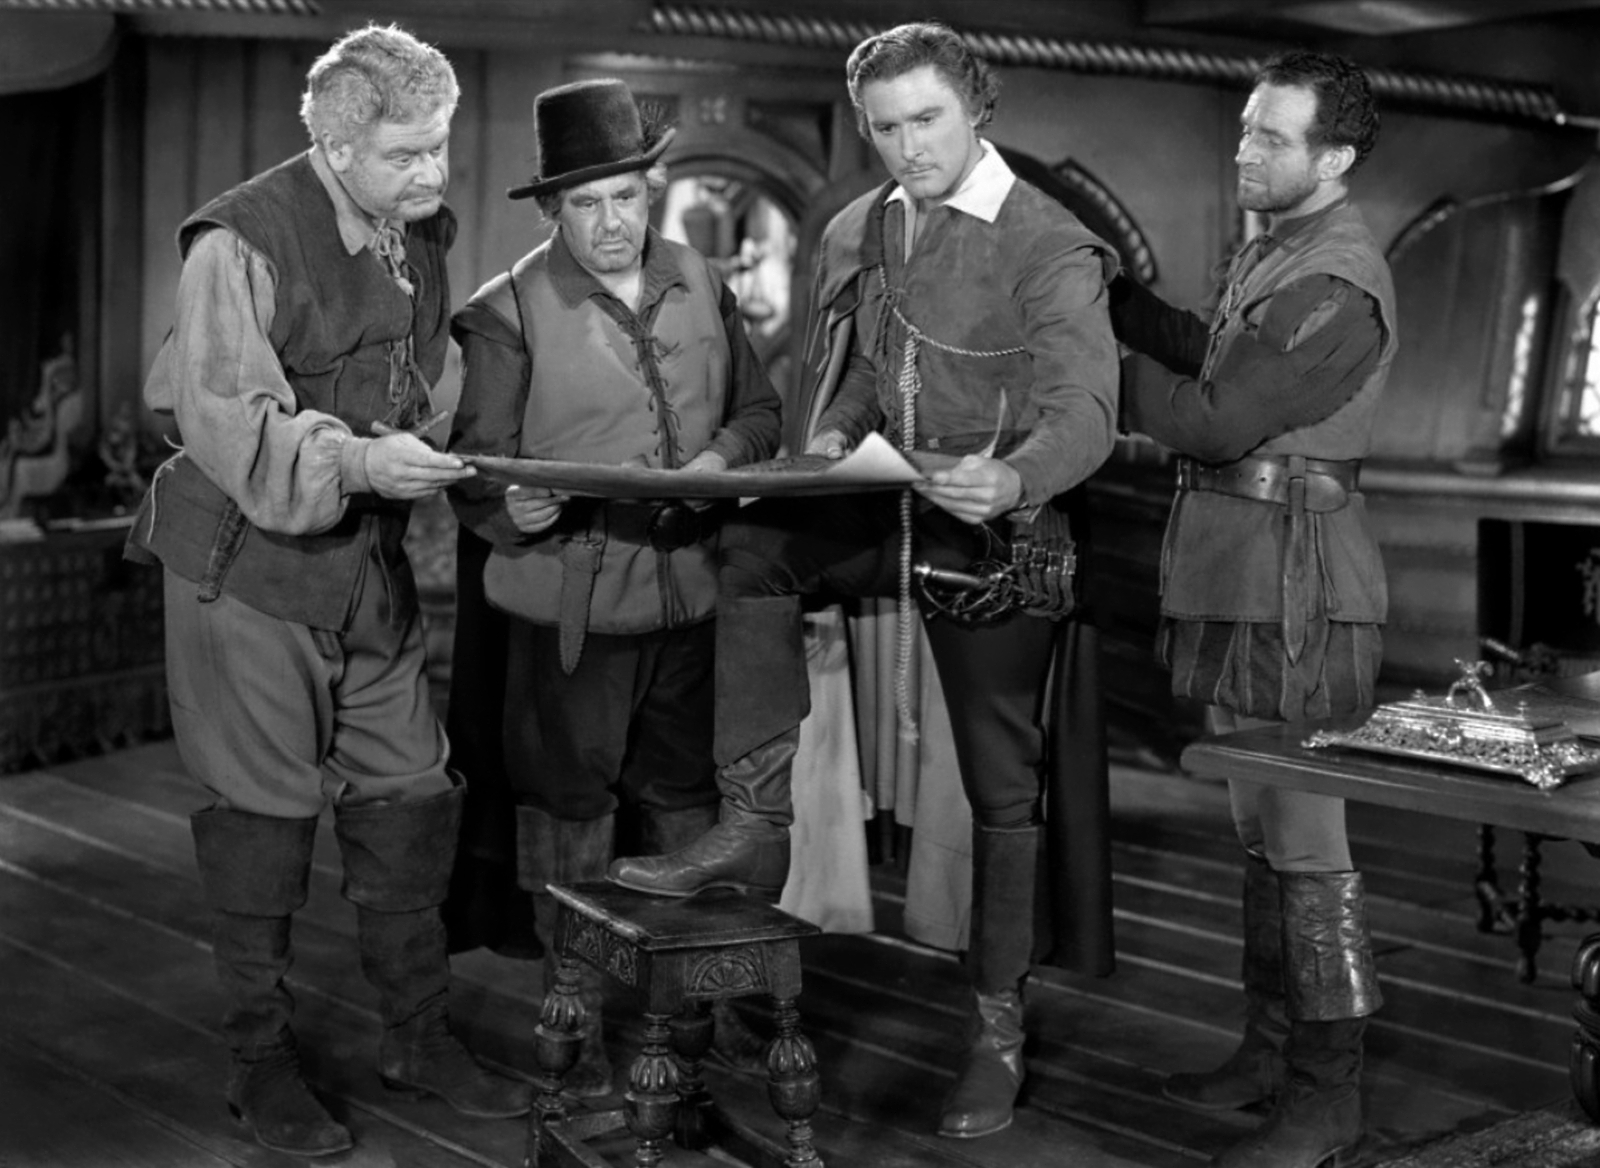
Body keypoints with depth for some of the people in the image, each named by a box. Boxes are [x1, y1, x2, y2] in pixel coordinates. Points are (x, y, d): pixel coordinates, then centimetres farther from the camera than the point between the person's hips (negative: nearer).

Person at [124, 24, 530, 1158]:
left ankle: (420, 1033, 24)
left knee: (410, 797, 9)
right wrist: (356, 461, -34)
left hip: (373, 565, 6)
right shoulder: (243, 244, -17)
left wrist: (463, 469, 1)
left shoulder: (426, 231, 6)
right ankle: (263, 1057, 19)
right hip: (249, 567, -6)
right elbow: (228, 426, -21)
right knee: (264, 812, 3)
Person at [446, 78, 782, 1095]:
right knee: (569, 813, 7)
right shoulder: (510, 312, -6)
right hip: (569, 601, -4)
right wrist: (512, 508, -29)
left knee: (688, 800, 16)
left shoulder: (703, 286, 6)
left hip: (690, 592, 4)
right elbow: (477, 466, -7)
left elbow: (761, 413, 15)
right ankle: (578, 1021, 21)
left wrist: (723, 456, -7)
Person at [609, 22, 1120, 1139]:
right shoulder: (858, 233, 6)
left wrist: (1013, 479, -45)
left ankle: (998, 1026, 18)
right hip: (886, 514, 5)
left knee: (1002, 782, 2)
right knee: (755, 539, -23)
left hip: (997, 533, -5)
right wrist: (833, 439, -4)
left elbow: (1085, 407, -25)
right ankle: (756, 827, -17)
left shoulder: (1050, 247, -13)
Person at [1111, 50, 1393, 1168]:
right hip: (1244, 576, 10)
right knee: (1263, 828, 16)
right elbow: (1216, 353, 25)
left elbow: (1216, 420, -20)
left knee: (1303, 838, -4)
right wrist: (1109, 295, 14)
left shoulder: (1336, 285, -18)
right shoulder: (1279, 248, 15)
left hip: (1292, 585, -10)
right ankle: (1273, 1048, 27)